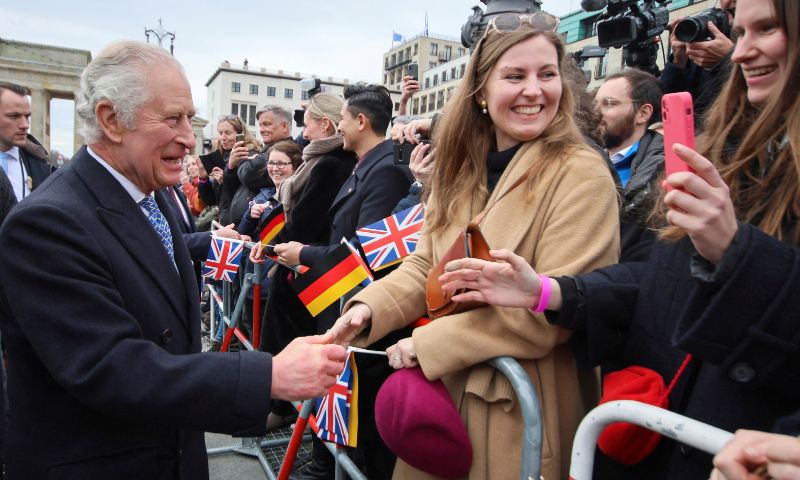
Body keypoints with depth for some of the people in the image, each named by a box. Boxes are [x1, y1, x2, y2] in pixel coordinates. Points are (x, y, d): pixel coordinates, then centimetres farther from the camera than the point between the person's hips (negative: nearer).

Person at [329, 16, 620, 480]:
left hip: (523, 409, -6)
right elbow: (427, 265, 7)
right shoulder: (462, 170, 7)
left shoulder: (581, 175, -15)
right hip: (441, 392, 6)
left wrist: (429, 342, -18)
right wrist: (369, 307, -12)